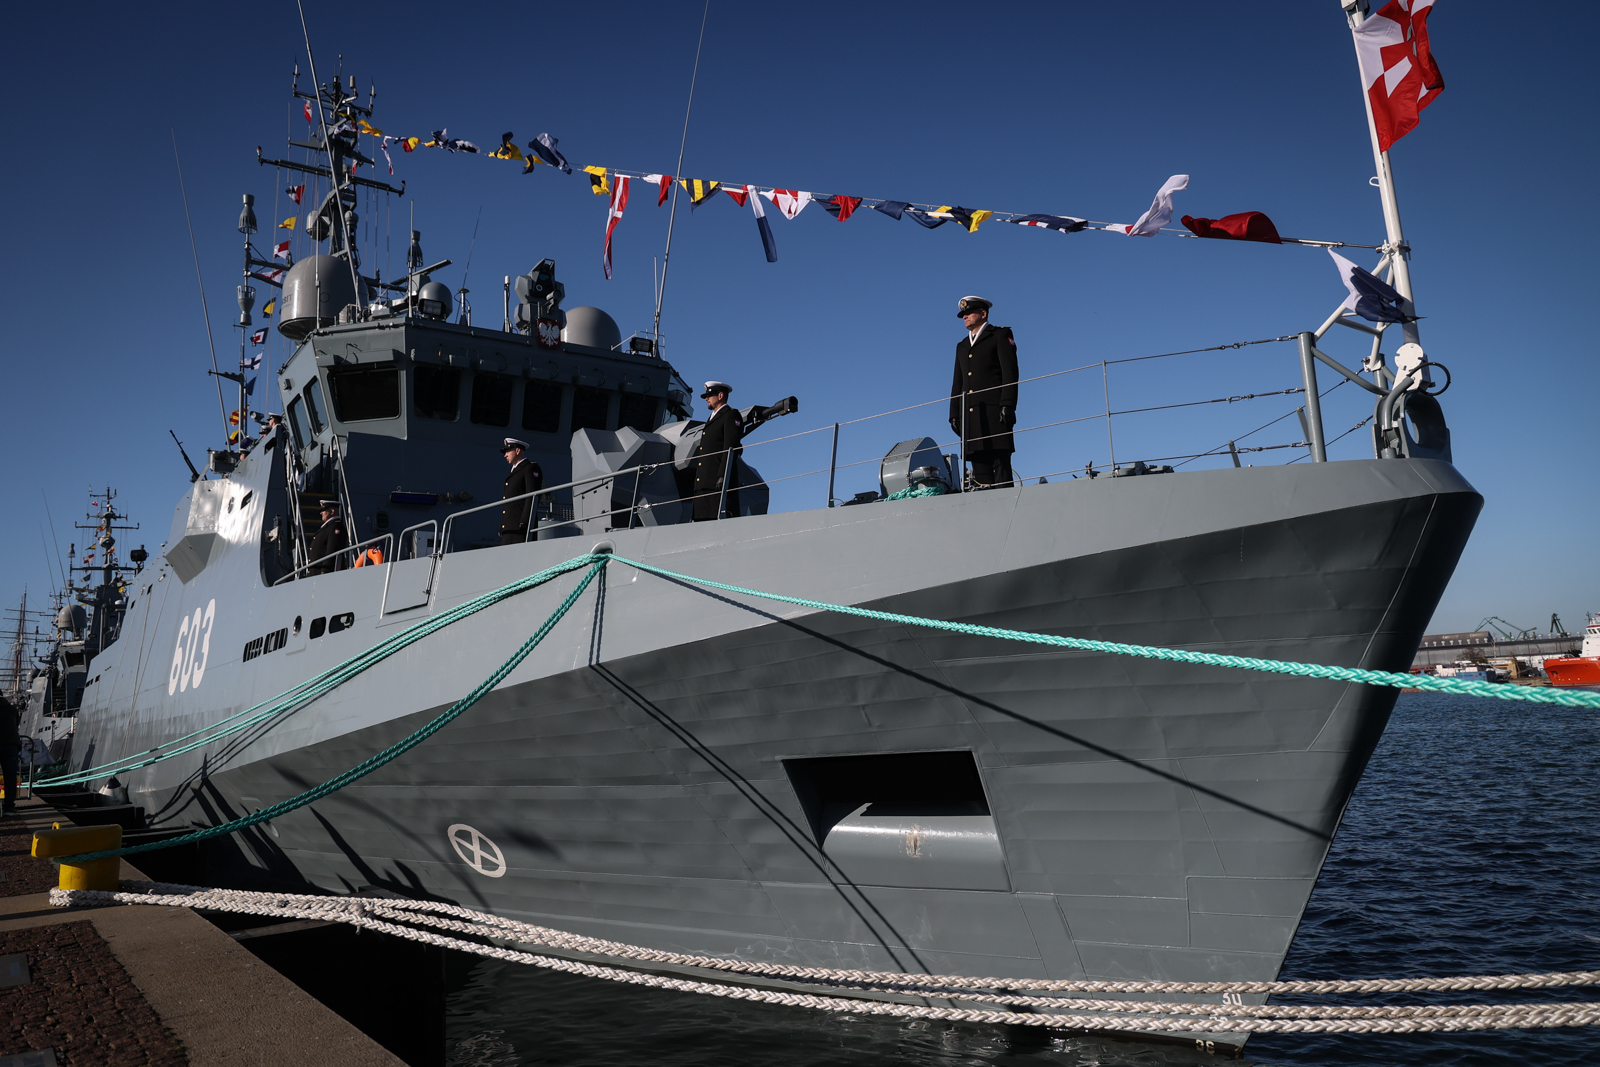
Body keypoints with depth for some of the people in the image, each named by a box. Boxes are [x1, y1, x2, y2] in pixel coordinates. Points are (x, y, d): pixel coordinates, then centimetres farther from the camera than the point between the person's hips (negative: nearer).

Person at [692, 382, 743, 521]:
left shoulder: (731, 416, 0)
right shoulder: (712, 419, 28)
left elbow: (730, 448, -12)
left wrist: (722, 475, -21)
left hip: (720, 481, -9)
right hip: (703, 484, 9)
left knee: (721, 520, -14)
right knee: (702, 520, 1)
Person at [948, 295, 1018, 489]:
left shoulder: (1000, 335, 9)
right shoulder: (962, 346, 26)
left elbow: (1010, 372, -2)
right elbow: (957, 383, 24)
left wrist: (1007, 405, -14)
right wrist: (954, 414, 13)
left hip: (994, 410, -6)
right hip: (971, 415, 6)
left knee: (1001, 462, -11)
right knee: (979, 465, -1)